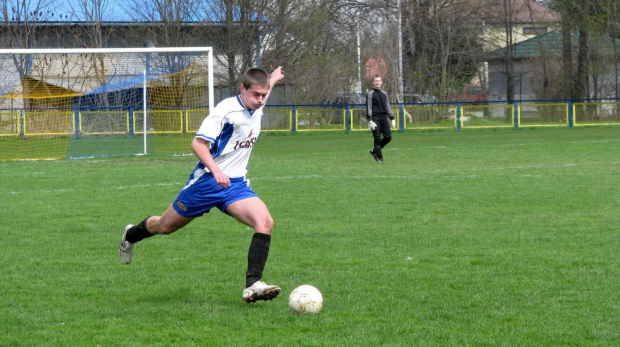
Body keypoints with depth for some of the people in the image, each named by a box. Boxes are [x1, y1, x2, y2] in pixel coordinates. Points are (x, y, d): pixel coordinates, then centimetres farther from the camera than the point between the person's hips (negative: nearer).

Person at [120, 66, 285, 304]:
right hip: (207, 181, -5)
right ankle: (131, 236, 45)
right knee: (166, 226, 11)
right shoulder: (226, 110, -19)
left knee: (265, 222, -21)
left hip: (236, 184, 5)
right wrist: (216, 170, -37)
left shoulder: (256, 108, 4)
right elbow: (198, 143, -24)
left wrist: (273, 80, 40)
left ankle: (252, 285, -25)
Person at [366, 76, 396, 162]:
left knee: (388, 137, -3)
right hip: (375, 118, -5)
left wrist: (392, 118, 17)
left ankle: (374, 151, 15)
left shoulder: (384, 94, 18)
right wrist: (370, 121, -14)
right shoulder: (370, 94, 1)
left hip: (383, 117, 5)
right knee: (377, 138, -9)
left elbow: (388, 107, 23)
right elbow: (368, 108, -5)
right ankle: (379, 157, -1)